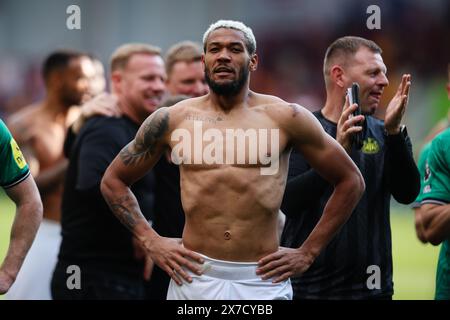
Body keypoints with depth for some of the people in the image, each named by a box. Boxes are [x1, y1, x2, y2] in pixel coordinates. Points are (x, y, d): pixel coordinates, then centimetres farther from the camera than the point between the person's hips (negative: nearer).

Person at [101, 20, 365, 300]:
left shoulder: (285, 117, 1)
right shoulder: (171, 120, 4)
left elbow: (351, 181, 7)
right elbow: (113, 180, 15)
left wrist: (308, 253, 3)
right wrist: (151, 241, 4)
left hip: (263, 280, -1)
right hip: (195, 277, 1)